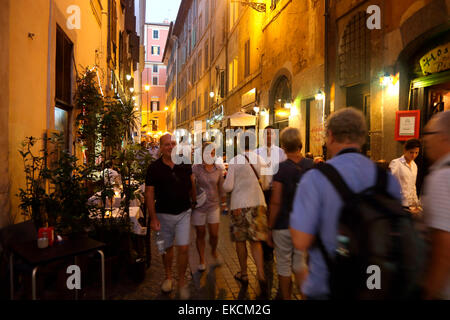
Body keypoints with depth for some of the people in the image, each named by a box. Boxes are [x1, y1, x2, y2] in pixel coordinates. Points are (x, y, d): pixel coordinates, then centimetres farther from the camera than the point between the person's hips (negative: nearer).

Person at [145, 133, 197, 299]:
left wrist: (194, 201, 15)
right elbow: (149, 194, -8)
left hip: (184, 213, 1)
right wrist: (153, 218, -11)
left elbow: (192, 183, 12)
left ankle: (181, 281, 18)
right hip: (164, 214, 0)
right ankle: (168, 277, 40)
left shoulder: (185, 164, -3)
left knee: (183, 248, -3)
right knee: (167, 248, 15)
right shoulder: (154, 167, -9)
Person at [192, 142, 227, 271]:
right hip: (199, 206, -2)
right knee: (200, 234, 10)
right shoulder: (196, 168, -10)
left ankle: (214, 252, 38)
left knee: (214, 235, 6)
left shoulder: (219, 169, -1)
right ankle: (202, 261, 29)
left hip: (214, 206, 2)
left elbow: (221, 188, 9)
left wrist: (223, 203, 12)